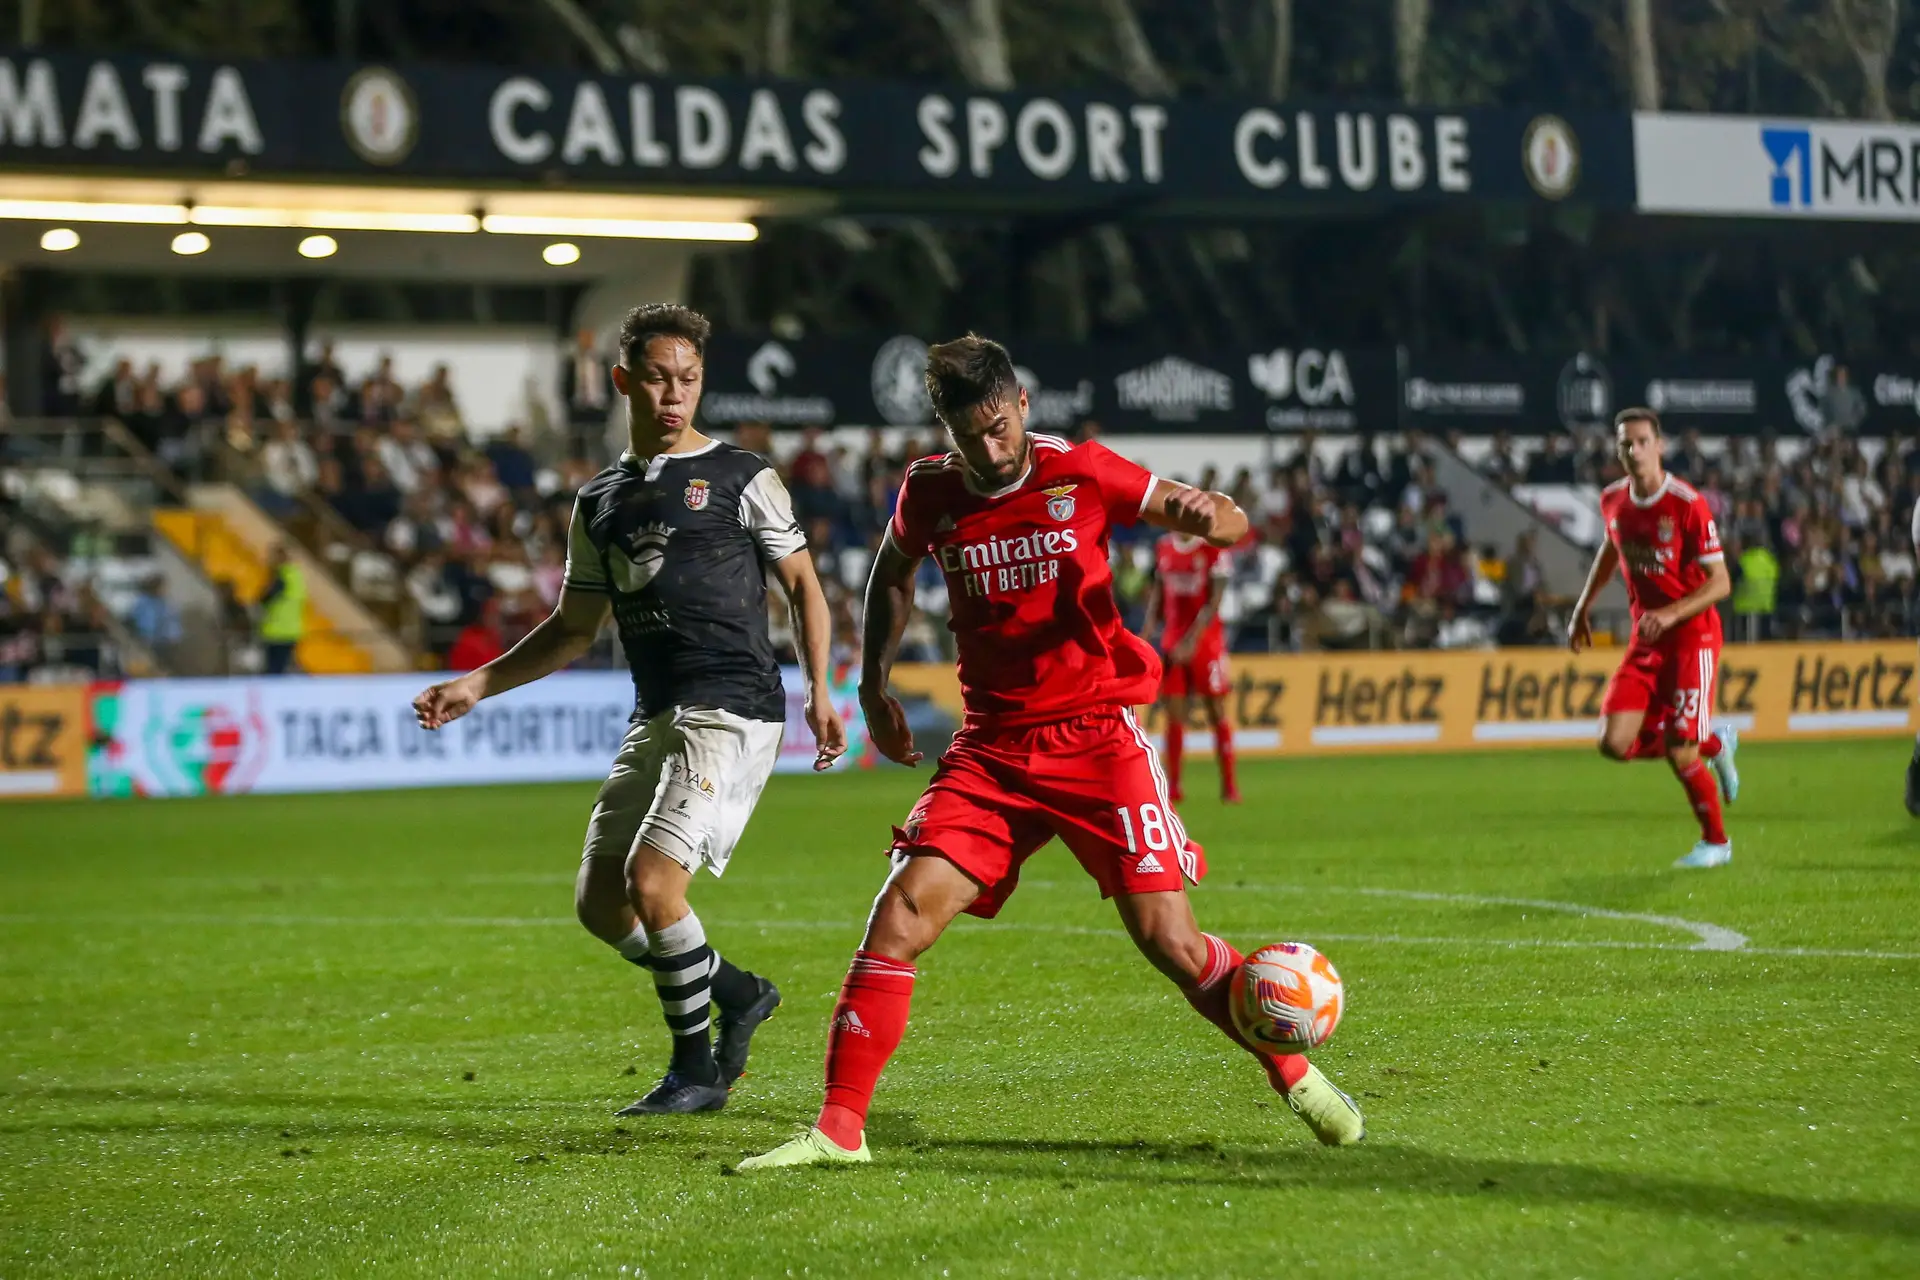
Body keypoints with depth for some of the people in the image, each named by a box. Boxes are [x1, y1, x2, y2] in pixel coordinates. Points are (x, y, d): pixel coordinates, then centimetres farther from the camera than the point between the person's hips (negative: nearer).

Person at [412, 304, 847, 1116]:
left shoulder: (739, 477, 1)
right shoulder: (600, 501, 16)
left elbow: (802, 585, 3)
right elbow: (574, 628, 23)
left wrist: (819, 692, -9)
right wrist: (477, 686, 15)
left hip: (732, 713, -7)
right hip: (655, 719, 7)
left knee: (652, 881, -18)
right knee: (599, 902, 4)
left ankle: (696, 1071, -2)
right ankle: (736, 993, 24)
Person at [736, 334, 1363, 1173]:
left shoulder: (1081, 474, -7)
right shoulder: (928, 494, 0)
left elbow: (1231, 523, 1)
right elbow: (892, 574, 24)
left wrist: (1207, 515, -24)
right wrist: (873, 690, 15)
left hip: (1098, 736, -2)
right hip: (992, 748, 2)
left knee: (1166, 938, -9)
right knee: (901, 912, -14)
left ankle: (1296, 1078, 13)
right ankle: (839, 1129, -7)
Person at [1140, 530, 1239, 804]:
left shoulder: (1215, 548, -8)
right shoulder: (1163, 548, 8)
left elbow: (1214, 602, -12)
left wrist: (1191, 641, -19)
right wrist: (1147, 633, 3)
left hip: (1205, 640, -4)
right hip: (1172, 640, 4)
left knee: (1216, 710, 0)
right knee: (1173, 713, 1)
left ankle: (1229, 785, 6)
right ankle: (1172, 786, 5)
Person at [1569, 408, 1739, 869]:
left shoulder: (1687, 504, -18)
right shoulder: (1613, 500, 1)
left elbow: (1720, 583, -15)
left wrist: (1671, 614, -28)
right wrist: (1583, 607, 23)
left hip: (1692, 635, -6)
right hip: (1646, 638, 6)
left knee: (1679, 753, -9)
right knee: (1614, 742, -6)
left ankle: (1716, 841, 18)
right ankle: (1714, 744, 19)